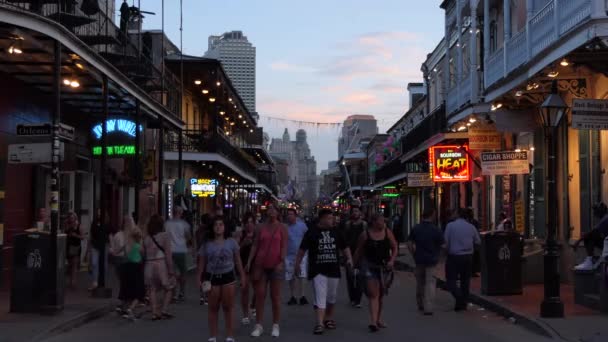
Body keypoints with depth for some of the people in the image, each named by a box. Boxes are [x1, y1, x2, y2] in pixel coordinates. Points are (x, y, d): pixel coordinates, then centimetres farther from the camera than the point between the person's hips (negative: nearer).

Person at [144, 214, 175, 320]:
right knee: (168, 288, 11)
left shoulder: (146, 238, 7)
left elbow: (144, 254, 6)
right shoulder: (164, 236, -5)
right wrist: (171, 269, -7)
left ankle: (155, 313, 5)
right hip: (161, 263, -4)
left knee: (153, 289, 7)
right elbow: (168, 254, -8)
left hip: (149, 264, 4)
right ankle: (164, 310, 0)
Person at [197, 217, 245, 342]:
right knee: (213, 308, 7)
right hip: (212, 277, 0)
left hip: (227, 276, 0)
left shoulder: (231, 242, 1)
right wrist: (199, 279, -2)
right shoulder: (207, 244, 1)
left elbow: (238, 261, 6)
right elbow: (202, 263, 4)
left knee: (228, 307, 4)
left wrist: (242, 276, 3)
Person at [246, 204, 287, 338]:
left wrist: (281, 262, -18)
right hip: (260, 264, 2)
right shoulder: (261, 227, 6)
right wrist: (249, 262, -2)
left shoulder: (282, 228, 0)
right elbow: (255, 245, 6)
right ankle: (258, 325, 8)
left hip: (276, 265, -2)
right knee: (260, 295, 3)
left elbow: (284, 246, -6)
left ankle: (276, 326, 12)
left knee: (275, 296, 5)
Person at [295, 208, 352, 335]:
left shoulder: (336, 232, 8)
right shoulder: (311, 233, -4)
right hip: (317, 270, -4)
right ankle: (320, 324, -13)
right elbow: (302, 250, 1)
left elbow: (345, 247, 16)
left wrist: (349, 258, 1)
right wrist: (297, 264, -1)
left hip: (333, 270, 4)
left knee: (332, 297, 14)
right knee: (320, 297, -11)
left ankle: (329, 319, 32)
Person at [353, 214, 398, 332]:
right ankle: (374, 322, -17)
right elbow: (359, 251, 4)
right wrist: (355, 265, 7)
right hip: (370, 266, -3)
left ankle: (379, 319, 30)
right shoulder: (365, 235, -5)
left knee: (381, 294, 15)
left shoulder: (388, 232, 0)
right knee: (373, 294, -12)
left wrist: (392, 260, -9)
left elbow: (394, 248, 6)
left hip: (385, 267, 3)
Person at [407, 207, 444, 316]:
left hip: (419, 259, 3)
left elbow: (409, 243, -1)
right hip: (431, 260, -3)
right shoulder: (436, 230, -10)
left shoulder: (416, 228, 0)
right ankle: (428, 308, -6)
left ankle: (420, 305, 30)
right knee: (430, 283, 0)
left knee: (420, 282, 17)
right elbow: (441, 245, -5)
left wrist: (414, 254, 8)